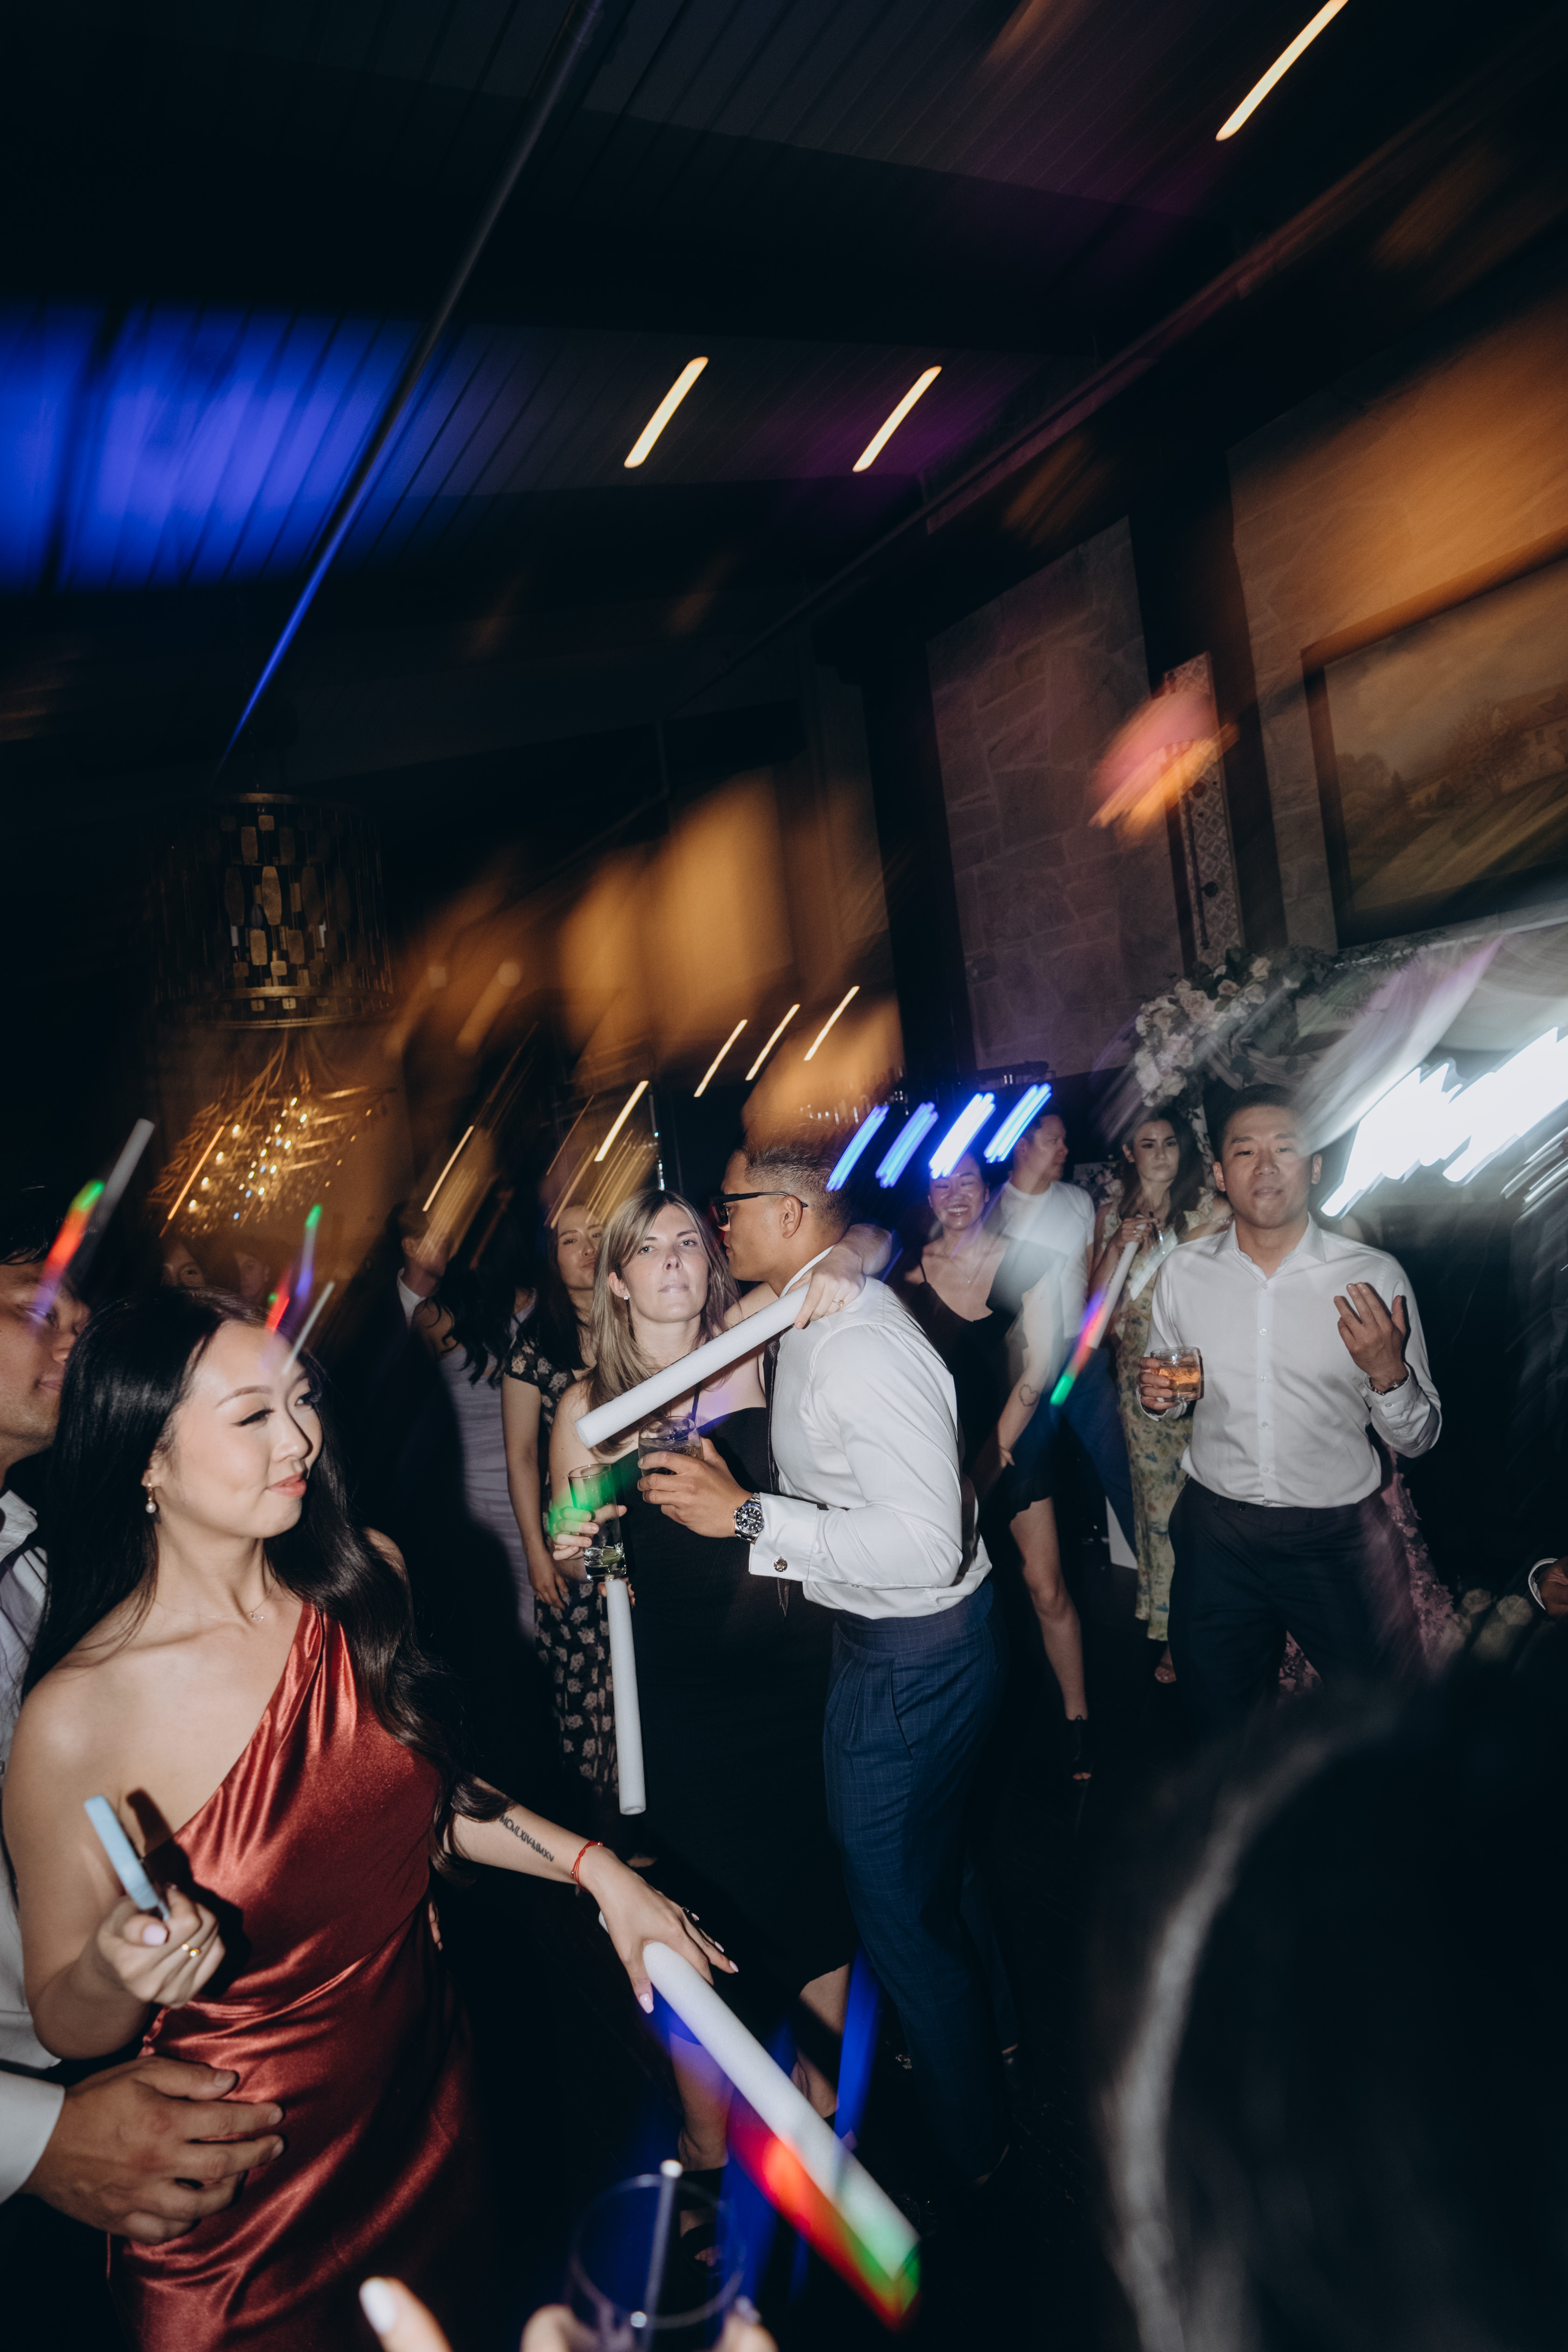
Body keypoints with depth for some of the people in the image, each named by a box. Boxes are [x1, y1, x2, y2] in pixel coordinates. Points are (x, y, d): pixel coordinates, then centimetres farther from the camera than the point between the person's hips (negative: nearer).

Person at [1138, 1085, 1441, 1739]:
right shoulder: (1182, 1273, -2)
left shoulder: (1374, 1278, -9)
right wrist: (1156, 1393, -9)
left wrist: (1388, 1372, -23)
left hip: (1338, 1539, -2)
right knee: (1221, 1725, 18)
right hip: (1215, 1532, 2)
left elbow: (1415, 1438, -4)